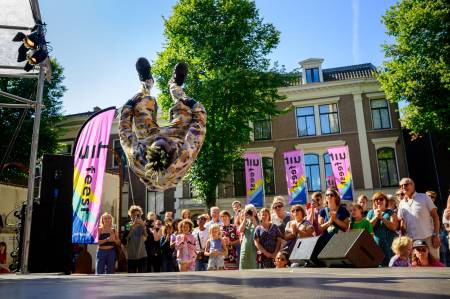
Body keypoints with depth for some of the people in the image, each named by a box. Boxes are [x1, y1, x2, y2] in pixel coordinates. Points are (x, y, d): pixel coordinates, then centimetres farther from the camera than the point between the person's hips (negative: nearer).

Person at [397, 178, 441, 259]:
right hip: (412, 240, 4)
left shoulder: (424, 198, -1)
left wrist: (436, 235, -10)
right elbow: (402, 222, 13)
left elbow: (435, 217, -2)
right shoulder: (402, 204, 9)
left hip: (428, 237, -3)